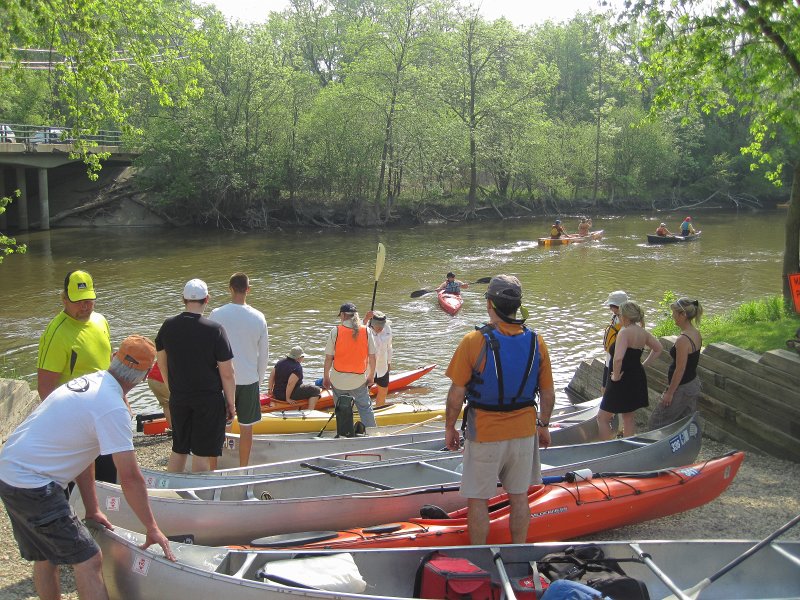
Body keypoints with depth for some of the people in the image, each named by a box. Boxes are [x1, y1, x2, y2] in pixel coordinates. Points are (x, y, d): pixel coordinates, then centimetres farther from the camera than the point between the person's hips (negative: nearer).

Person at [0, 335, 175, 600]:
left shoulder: (87, 381, 7)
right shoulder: (113, 408, -19)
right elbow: (130, 478, -17)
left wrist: (92, 509, 19)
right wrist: (152, 528, -6)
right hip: (32, 486, -9)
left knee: (44, 558, 23)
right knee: (89, 561, -4)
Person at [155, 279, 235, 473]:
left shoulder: (168, 326, -2)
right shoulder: (214, 330, -15)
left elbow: (162, 364, 10)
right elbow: (227, 373, -14)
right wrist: (230, 402, -3)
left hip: (178, 398, 4)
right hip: (209, 399, -4)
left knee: (178, 450, 18)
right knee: (202, 453, 5)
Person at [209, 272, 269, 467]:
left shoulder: (216, 314, -9)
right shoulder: (258, 317, -5)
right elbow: (264, 354, 2)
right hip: (249, 380, 1)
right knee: (246, 427, 12)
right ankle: (243, 470, 20)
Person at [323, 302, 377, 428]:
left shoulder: (335, 331, -9)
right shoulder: (366, 331, -5)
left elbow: (329, 358, -6)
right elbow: (372, 357, -1)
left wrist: (326, 377, 6)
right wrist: (372, 376, 13)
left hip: (338, 379, -1)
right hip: (359, 380, 1)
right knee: (365, 407, 15)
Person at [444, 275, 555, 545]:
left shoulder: (474, 341, -18)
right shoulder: (536, 342, -6)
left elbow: (456, 393, -14)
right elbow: (548, 394, 2)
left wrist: (449, 427, 1)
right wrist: (543, 425, 18)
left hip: (483, 433, -4)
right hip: (524, 431, 4)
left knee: (478, 500, 10)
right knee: (519, 497, 17)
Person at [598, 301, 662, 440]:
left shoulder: (624, 332, -22)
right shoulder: (643, 332, 3)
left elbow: (618, 358, -35)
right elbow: (658, 349, 20)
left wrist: (616, 375, -21)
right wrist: (644, 364, 14)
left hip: (622, 381, -8)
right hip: (638, 378, 8)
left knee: (602, 418, 3)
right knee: (629, 418, 20)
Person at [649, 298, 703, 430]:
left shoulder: (683, 340, -26)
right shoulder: (696, 334, 3)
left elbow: (680, 370, -23)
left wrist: (669, 393, -16)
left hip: (682, 388, -9)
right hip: (694, 384, 9)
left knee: (656, 422, 5)